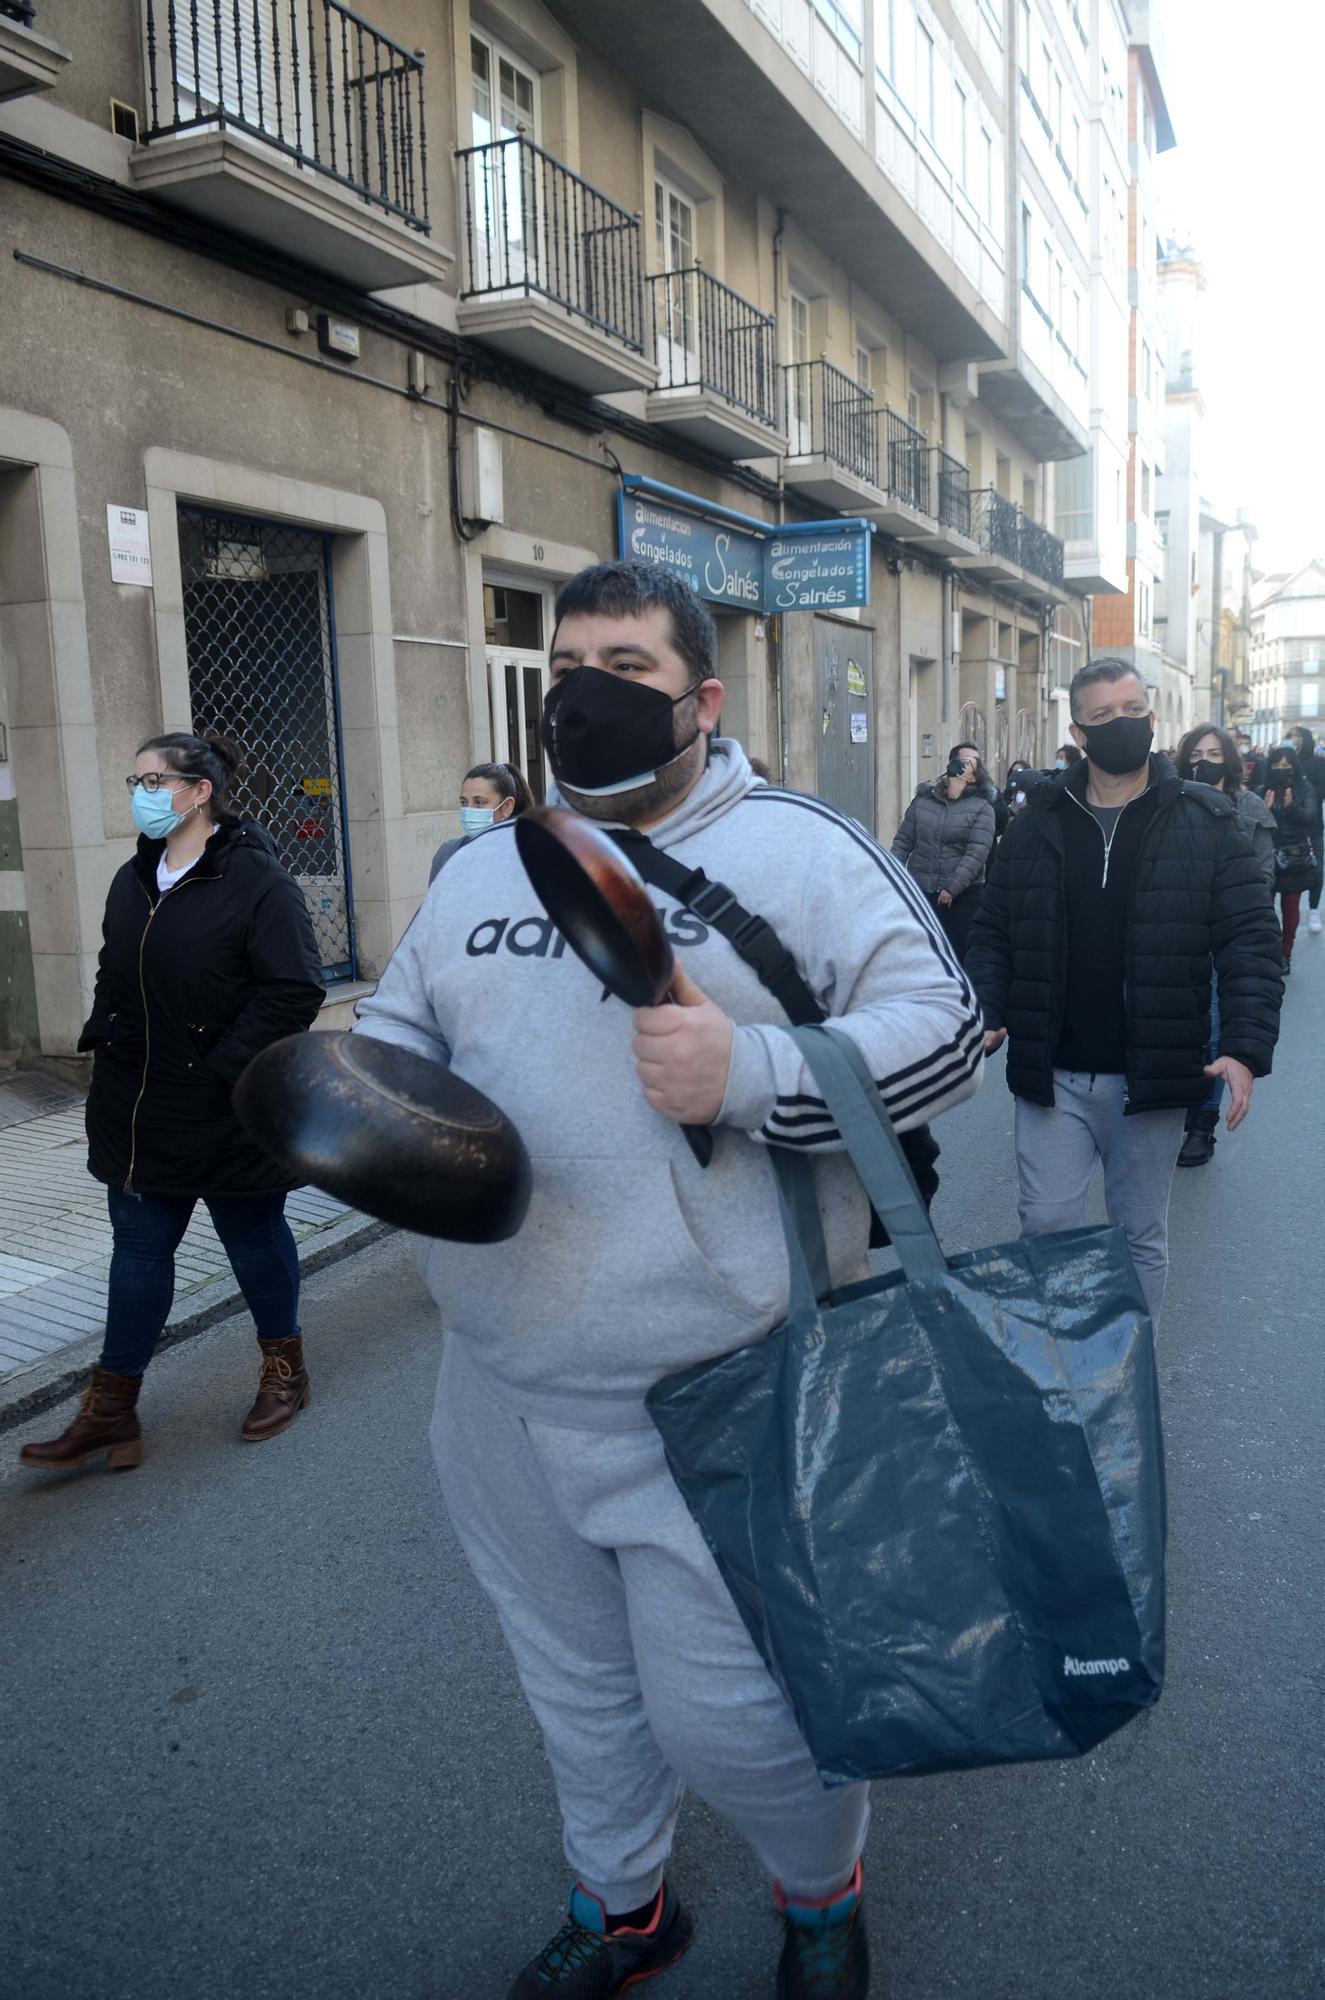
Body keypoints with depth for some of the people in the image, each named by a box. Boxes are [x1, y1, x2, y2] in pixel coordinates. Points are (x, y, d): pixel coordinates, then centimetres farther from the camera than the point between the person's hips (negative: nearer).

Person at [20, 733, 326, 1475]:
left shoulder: (258, 880, -16)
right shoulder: (134, 880, 8)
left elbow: (295, 990, -21)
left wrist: (225, 1066, -21)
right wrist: (101, 1036, 4)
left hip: (229, 1119, -6)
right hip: (139, 1114, 7)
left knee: (254, 1239, 11)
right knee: (139, 1248, 12)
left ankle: (285, 1370, 33)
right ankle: (111, 1410, 21)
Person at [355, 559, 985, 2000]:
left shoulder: (796, 848, -6)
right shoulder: (481, 871, 11)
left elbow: (944, 1025, -13)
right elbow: (398, 1024, 17)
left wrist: (748, 1072, -28)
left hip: (713, 1404, -5)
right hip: (501, 1392, 6)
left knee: (724, 1710, 7)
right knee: (574, 1683, 24)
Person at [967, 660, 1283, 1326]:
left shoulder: (1205, 822, -2)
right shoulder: (1039, 823, 4)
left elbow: (1250, 940, -6)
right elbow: (993, 934, 7)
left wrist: (1246, 1045, -18)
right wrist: (984, 1017, -9)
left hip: (1151, 1081, -1)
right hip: (1049, 1077, 1)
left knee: (1142, 1240, 13)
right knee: (1048, 1229, 5)